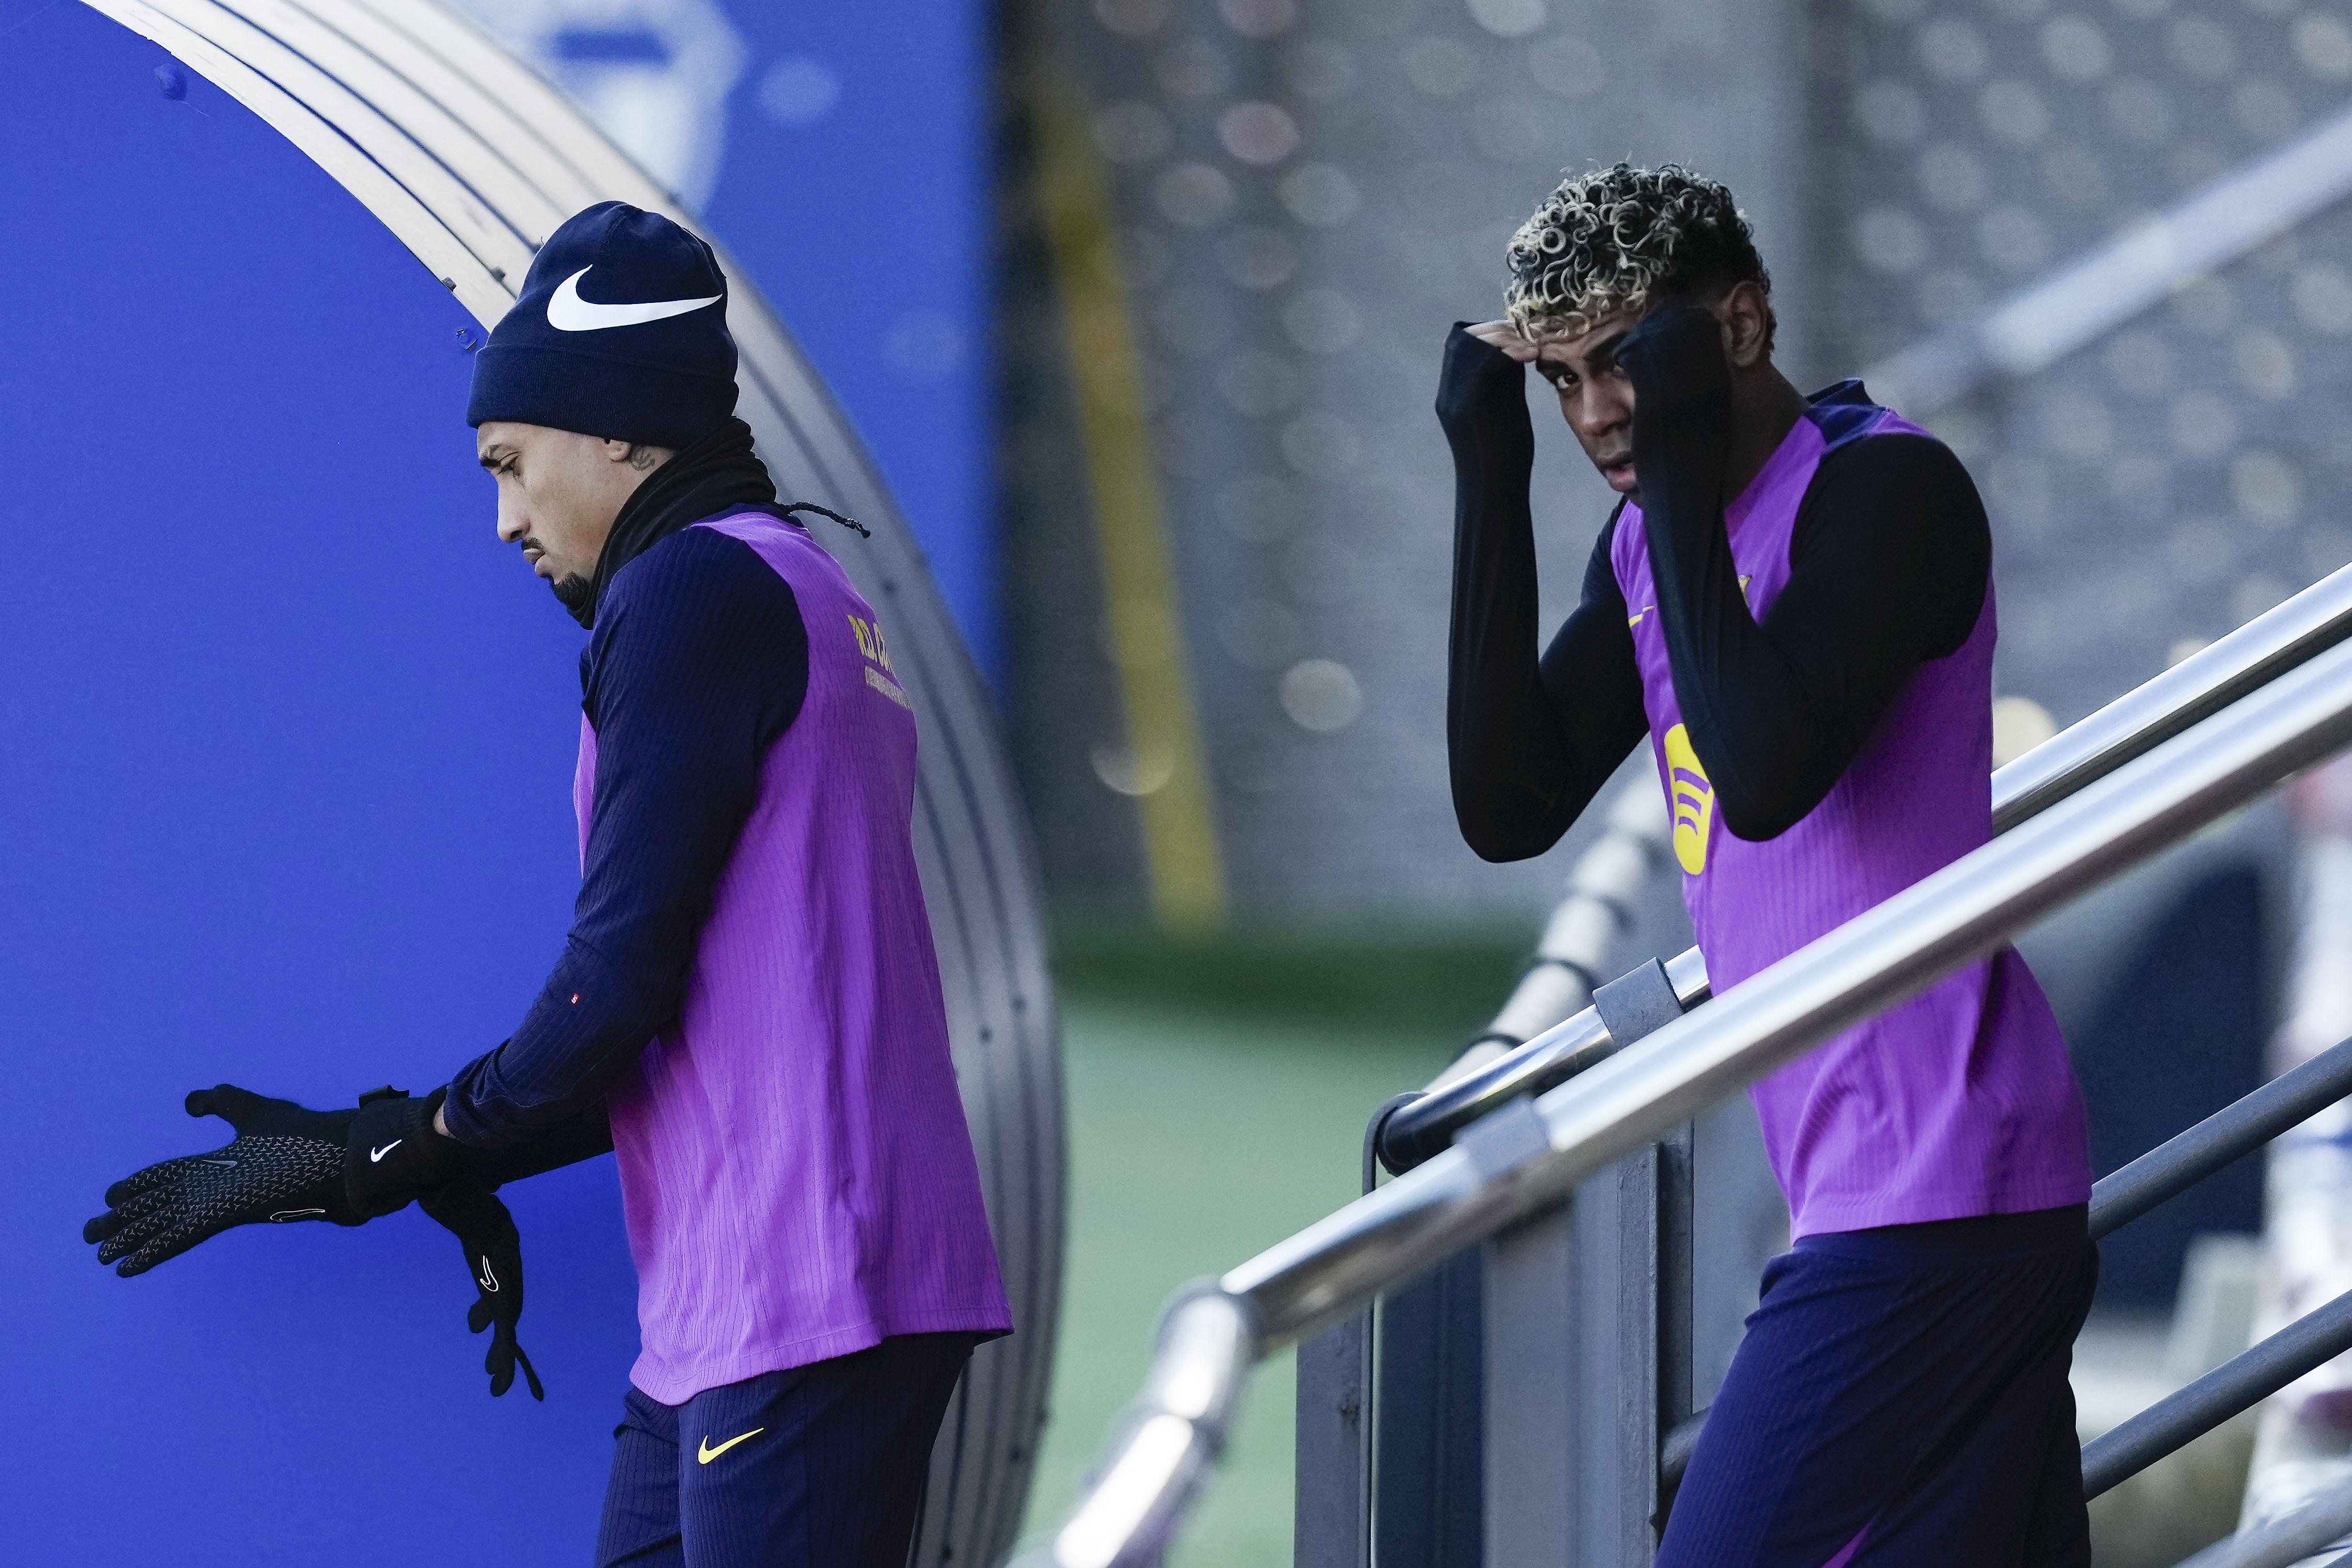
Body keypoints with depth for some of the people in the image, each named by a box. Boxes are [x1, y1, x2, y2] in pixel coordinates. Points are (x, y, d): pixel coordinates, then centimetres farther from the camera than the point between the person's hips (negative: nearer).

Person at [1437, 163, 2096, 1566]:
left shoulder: (1888, 488, -12)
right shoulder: (1651, 541, 15)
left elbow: (1762, 773, -25)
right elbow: (1508, 808, 7)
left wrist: (1684, 462, -19)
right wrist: (1493, 473, 3)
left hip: (1935, 1192, -9)